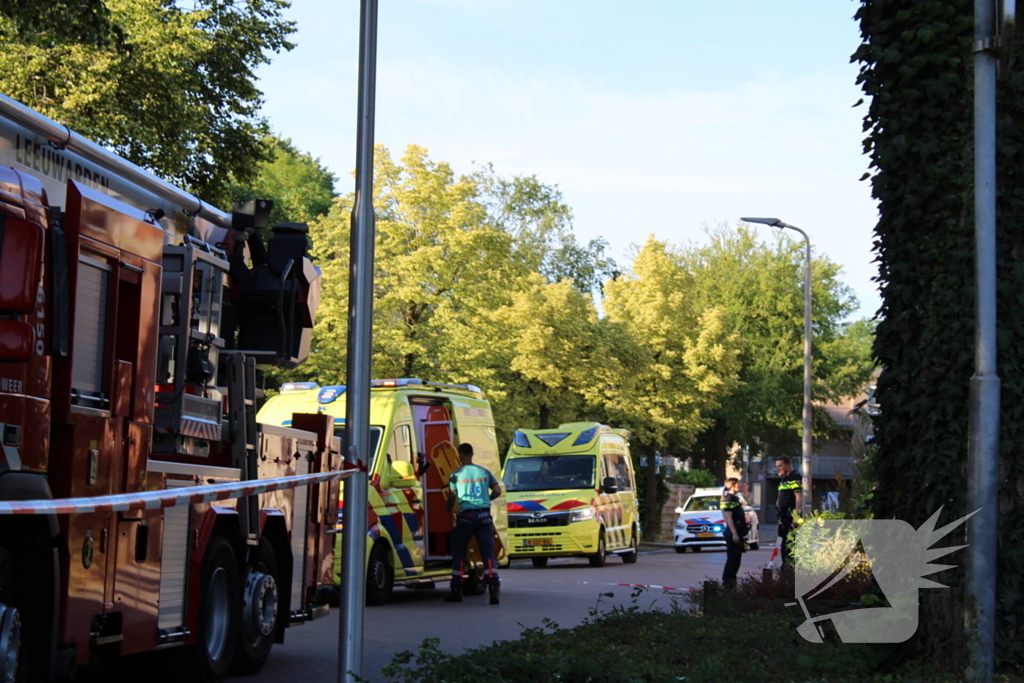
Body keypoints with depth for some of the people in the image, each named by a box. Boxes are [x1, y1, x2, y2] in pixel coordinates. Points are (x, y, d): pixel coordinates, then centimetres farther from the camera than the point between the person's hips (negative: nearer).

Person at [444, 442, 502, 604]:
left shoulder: (456, 475, 1)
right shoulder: (484, 472, 8)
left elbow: (451, 498, 5)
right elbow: (497, 491, 7)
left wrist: (448, 510, 25)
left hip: (466, 516, -2)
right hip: (484, 516, 2)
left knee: (458, 553, 11)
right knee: (488, 553, 0)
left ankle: (456, 590, 12)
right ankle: (494, 589, -15)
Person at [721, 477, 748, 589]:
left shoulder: (735, 498, 19)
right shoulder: (728, 499, -12)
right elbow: (728, 518, -19)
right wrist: (734, 533, -23)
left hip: (738, 533, 10)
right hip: (732, 533, -10)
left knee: (736, 558, 11)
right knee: (732, 558, -9)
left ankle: (731, 580, 15)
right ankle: (726, 581, -7)